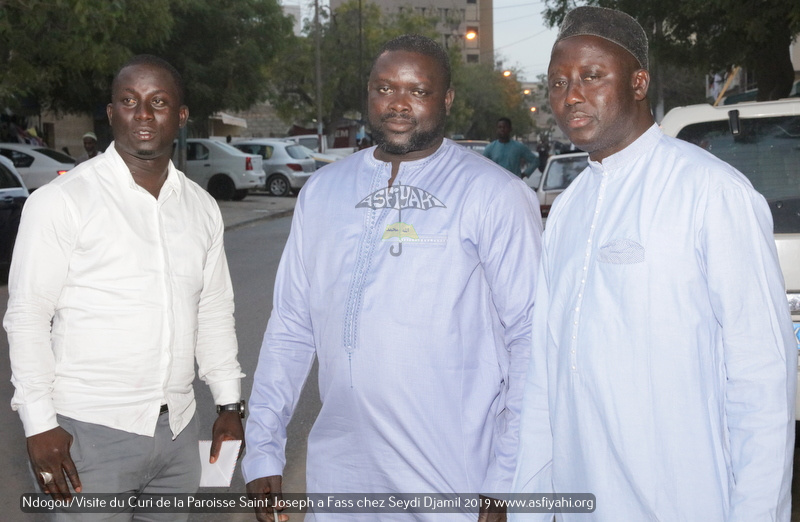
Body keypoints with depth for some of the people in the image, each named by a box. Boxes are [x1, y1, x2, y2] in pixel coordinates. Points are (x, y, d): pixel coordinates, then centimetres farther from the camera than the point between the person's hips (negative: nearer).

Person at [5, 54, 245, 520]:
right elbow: (27, 317, -8)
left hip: (177, 429, 5)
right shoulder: (62, 201, -7)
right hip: (90, 430, -5)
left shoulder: (202, 208, 9)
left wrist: (230, 403, 12)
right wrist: (39, 424, -12)